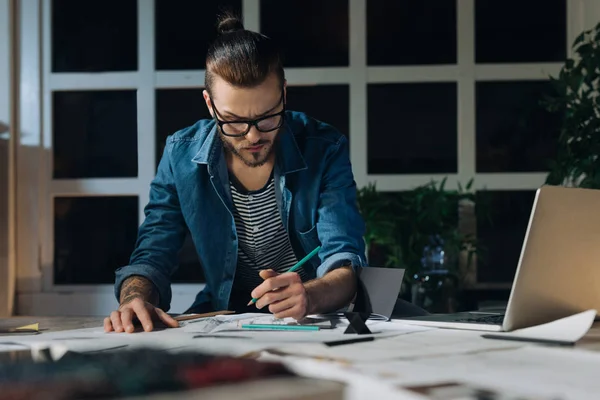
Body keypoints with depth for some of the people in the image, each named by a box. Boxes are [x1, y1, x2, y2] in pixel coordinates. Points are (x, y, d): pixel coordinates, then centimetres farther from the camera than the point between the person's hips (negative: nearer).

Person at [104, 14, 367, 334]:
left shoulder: (324, 150, -11)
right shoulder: (181, 155, -5)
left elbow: (345, 264, -16)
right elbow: (151, 258, -2)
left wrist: (309, 297, -40)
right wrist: (135, 300, -27)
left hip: (316, 322, -1)